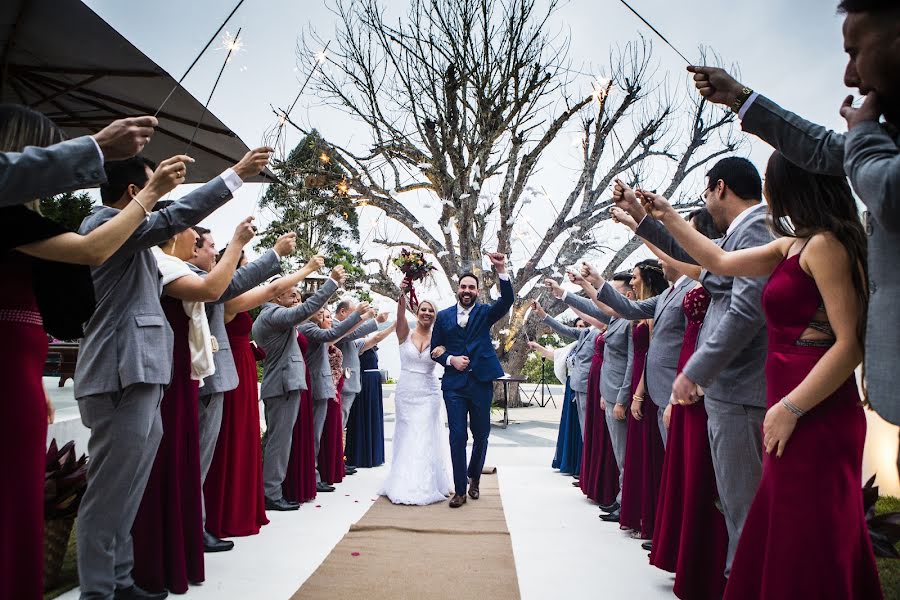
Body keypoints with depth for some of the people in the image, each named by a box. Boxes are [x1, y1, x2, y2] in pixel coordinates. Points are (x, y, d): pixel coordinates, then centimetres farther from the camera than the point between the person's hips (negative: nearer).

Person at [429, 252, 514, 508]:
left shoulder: (485, 313, 4)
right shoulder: (443, 316, 6)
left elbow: (507, 300, -14)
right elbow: (435, 349, 10)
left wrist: (501, 271, -26)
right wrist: (451, 360, -10)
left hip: (481, 383, 0)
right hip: (454, 384, 0)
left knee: (481, 436, 11)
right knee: (457, 437, -2)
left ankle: (473, 478, 35)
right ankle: (460, 490, 9)